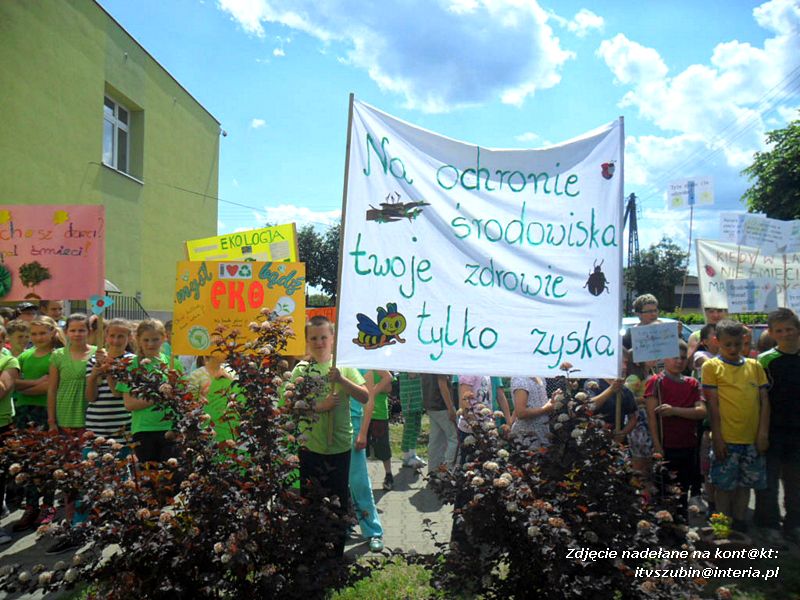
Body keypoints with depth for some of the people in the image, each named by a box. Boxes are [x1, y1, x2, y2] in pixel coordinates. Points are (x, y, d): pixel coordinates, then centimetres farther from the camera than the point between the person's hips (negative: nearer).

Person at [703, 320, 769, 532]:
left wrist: (763, 433, 0)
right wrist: (717, 438, -8)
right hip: (726, 439, -4)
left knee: (745, 483, 13)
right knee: (724, 485, 3)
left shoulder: (754, 366, 9)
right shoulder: (712, 366, -2)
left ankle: (739, 522, 27)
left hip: (752, 439, 4)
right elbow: (713, 405, -5)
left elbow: (764, 401, 9)